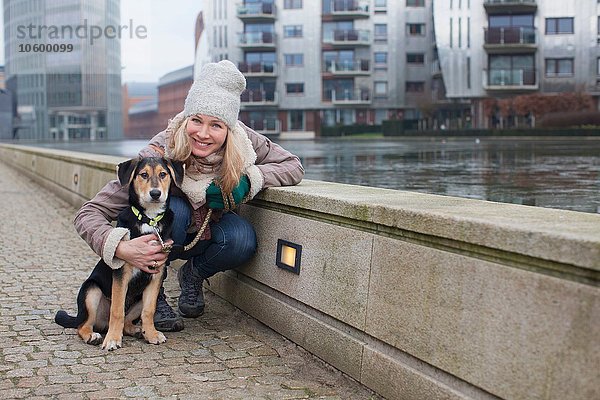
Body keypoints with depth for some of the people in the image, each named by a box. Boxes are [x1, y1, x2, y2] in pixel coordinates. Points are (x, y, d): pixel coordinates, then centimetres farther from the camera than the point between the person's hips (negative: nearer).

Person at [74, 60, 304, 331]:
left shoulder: (242, 142, -25)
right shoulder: (159, 155, -34)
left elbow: (293, 167, -14)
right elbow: (87, 215, -33)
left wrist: (247, 180, -31)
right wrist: (121, 248, -52)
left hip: (209, 228, 3)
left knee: (242, 240, -29)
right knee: (174, 208, -36)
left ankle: (193, 275, 4)